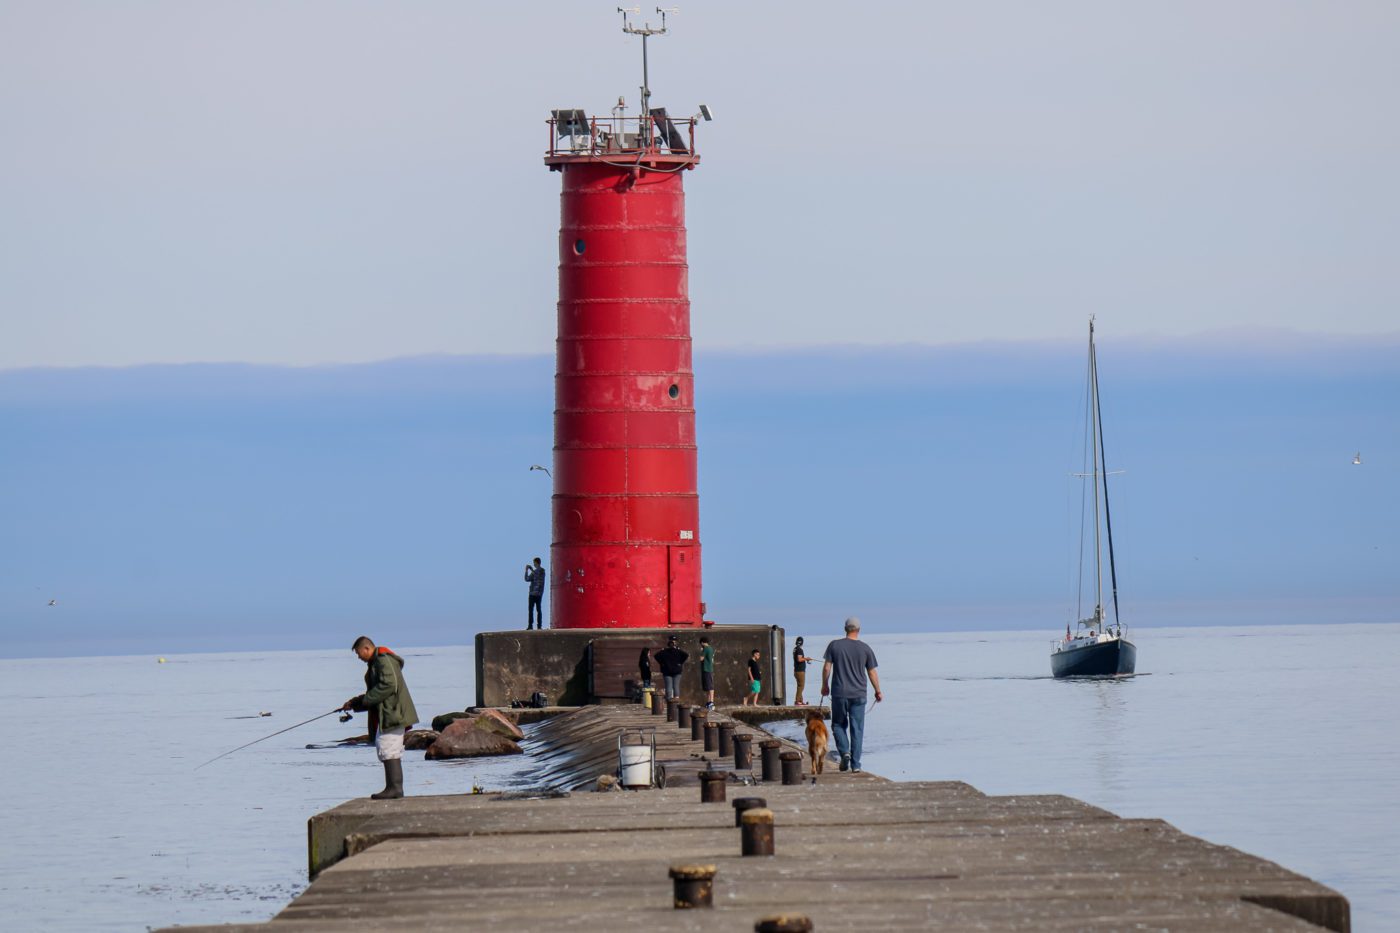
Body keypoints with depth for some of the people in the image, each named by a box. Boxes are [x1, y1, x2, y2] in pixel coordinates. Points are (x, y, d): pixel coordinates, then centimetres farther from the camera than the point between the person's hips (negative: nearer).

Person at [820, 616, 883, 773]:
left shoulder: (835, 645, -3)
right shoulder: (865, 649, 0)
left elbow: (827, 668, -3)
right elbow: (872, 673, 3)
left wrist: (825, 686, 12)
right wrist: (878, 691, 15)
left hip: (839, 694, -1)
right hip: (859, 695, 1)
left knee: (839, 725, 14)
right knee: (857, 729, 5)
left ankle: (845, 751, -8)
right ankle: (855, 764, 3)